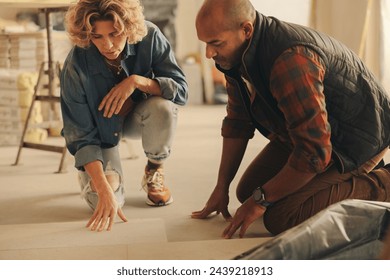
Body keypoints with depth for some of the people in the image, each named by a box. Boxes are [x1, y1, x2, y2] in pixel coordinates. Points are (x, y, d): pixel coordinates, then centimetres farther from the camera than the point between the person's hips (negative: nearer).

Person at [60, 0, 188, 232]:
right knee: (104, 200, -21)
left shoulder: (149, 37, -26)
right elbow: (82, 137, -26)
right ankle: (87, 172, 19)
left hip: (137, 117, 2)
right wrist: (105, 192, -35)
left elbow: (181, 89, -22)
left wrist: (137, 81, -39)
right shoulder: (76, 67, -30)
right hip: (101, 128, -1)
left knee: (163, 107, -34)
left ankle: (154, 173, -4)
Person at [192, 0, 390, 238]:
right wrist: (221, 188, 8)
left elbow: (314, 151, -33)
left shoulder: (291, 60, -34)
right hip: (311, 130, 10)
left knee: (280, 218, -22)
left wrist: (261, 199, -21)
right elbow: (237, 124, 8)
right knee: (247, 191, 9)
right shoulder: (239, 55, -3)